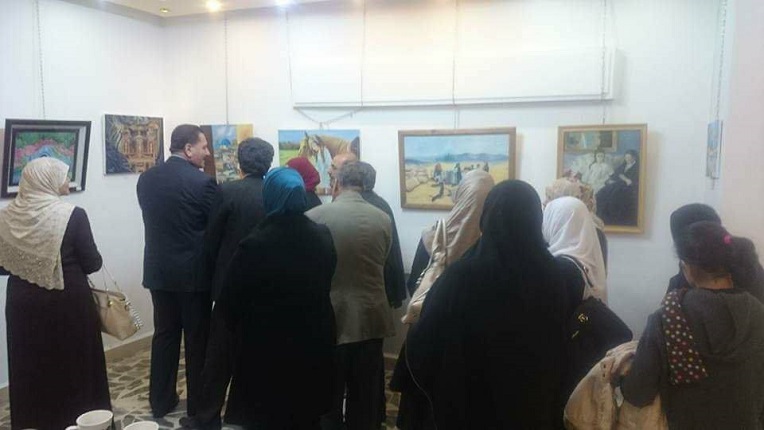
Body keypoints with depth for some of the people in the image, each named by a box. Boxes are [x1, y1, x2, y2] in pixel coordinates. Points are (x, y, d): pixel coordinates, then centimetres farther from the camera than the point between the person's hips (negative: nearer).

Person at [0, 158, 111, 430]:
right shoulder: (72, 215, -16)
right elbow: (92, 264, -12)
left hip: (23, 303, 4)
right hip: (67, 303, -4)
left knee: (30, 367, 17)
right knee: (74, 365, 11)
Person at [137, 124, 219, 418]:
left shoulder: (146, 178, 3)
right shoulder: (202, 182, -15)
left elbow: (153, 218, 12)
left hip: (159, 270, 6)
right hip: (193, 272, -5)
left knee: (164, 335, 15)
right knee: (198, 340, 6)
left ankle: (161, 402, 25)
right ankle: (198, 406, 17)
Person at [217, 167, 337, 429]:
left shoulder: (254, 244, -21)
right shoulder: (323, 237, -7)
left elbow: (232, 300, -10)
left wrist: (242, 323, 9)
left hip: (267, 345, -4)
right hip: (313, 341, 4)